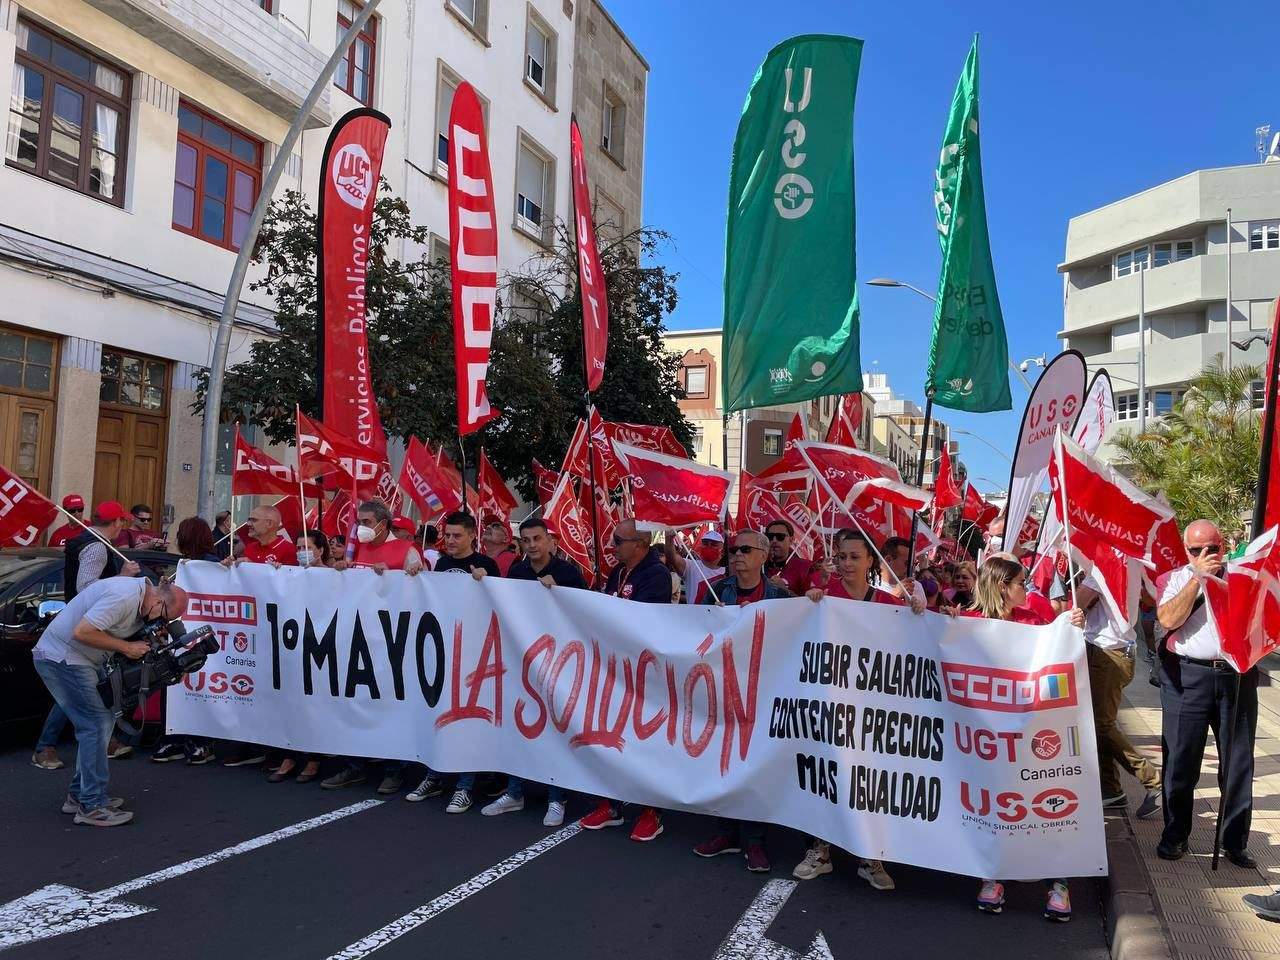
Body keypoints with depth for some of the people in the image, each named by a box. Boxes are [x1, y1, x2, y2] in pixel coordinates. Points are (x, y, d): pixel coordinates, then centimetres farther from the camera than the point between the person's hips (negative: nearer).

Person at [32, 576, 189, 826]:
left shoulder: (139, 600, 4)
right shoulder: (123, 596, -27)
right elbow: (81, 632, -30)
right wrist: (127, 647, -22)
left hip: (85, 660, 10)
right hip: (60, 657, -10)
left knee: (102, 721, 12)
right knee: (97, 724, -11)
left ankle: (79, 795, 21)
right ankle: (92, 806, -6)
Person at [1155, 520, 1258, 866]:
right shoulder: (1175, 579, 6)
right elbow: (1168, 620, -12)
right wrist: (1198, 576, -12)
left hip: (1237, 676, 2)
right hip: (1187, 678, -2)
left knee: (1238, 763, 9)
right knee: (1180, 760, 5)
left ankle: (1235, 841, 23)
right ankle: (1175, 835, 19)